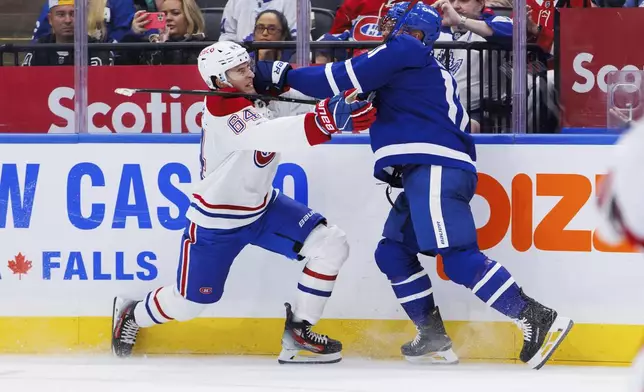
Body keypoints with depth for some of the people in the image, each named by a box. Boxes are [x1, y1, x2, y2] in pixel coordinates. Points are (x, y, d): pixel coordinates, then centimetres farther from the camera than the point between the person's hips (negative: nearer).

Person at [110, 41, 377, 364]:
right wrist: (326, 120, -58)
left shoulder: (251, 98, -4)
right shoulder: (224, 110, -30)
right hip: (215, 222, -7)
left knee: (330, 245, -10)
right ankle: (131, 315, 39)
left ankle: (298, 331, 0)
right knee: (188, 303, 6)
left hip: (261, 206, 7)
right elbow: (271, 136, -46)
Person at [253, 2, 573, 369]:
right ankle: (433, 338, 10)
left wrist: (283, 75, 6)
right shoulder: (432, 71, 30)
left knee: (459, 257, -19)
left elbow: (343, 80, -2)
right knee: (393, 252, 14)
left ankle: (538, 319, -25)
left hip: (435, 170, -10)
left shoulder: (402, 51, 2)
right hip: (425, 174, 10)